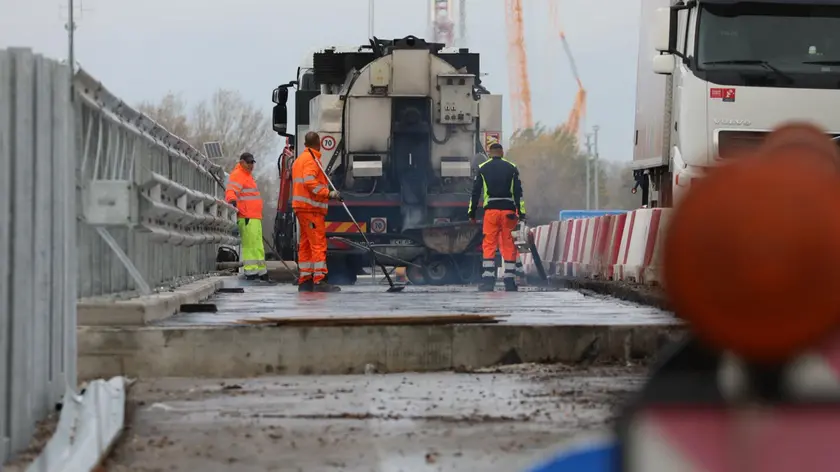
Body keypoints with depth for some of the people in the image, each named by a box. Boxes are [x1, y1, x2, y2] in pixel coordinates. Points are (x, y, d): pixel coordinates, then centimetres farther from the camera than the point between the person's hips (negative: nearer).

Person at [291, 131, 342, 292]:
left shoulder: (299, 159, 21)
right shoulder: (311, 159, -10)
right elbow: (309, 181, -23)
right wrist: (328, 193, -24)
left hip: (301, 207, 10)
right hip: (311, 208, -10)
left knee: (305, 244, 12)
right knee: (319, 244, -12)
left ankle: (304, 280, 13)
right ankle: (319, 281, -18)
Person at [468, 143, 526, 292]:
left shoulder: (482, 168, 7)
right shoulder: (511, 168, 8)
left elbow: (475, 191, 7)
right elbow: (518, 192, 3)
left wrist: (471, 212, 12)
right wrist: (521, 213, 3)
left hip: (491, 210, -1)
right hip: (508, 210, 1)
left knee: (489, 246, 2)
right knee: (509, 246, 4)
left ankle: (488, 280, -8)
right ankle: (510, 282, 4)